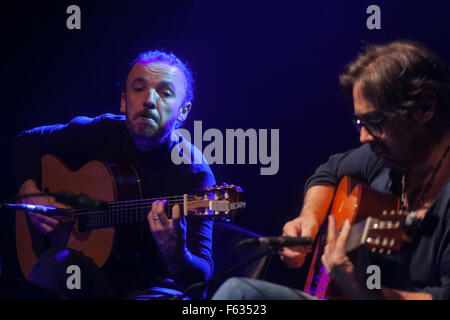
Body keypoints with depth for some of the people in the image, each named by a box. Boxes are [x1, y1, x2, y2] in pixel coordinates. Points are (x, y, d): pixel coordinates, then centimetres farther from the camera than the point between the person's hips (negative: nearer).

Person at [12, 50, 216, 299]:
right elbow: (28, 141, 18)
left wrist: (175, 254, -43)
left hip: (154, 286, -3)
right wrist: (29, 191, -1)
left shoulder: (194, 173, -13)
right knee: (59, 261, -31)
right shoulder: (100, 133, -1)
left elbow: (202, 274, -20)